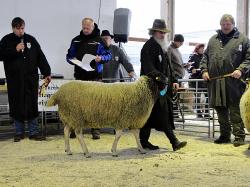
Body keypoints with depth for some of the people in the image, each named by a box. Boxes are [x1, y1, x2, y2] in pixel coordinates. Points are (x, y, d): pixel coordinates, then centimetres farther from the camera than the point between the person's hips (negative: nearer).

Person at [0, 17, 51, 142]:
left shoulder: (31, 40, 9)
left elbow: (41, 57, 8)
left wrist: (46, 73, 4)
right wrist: (15, 50, -13)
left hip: (31, 78, 1)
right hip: (14, 79, -1)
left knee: (32, 105, 2)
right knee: (17, 106, 3)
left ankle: (33, 132, 10)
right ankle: (19, 132, 15)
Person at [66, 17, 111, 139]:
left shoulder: (99, 40, 2)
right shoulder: (76, 40, 11)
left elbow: (109, 55, 4)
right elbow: (69, 56, 17)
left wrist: (101, 58, -16)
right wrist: (72, 60, -6)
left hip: (94, 77, -2)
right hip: (79, 76, 3)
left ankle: (95, 129, 9)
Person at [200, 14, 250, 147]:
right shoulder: (213, 39, 18)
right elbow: (205, 56, 21)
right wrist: (204, 70, 6)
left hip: (233, 81, -4)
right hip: (215, 81, 4)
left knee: (236, 110, -4)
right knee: (220, 110, 10)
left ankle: (239, 136, 2)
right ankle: (224, 135, 20)